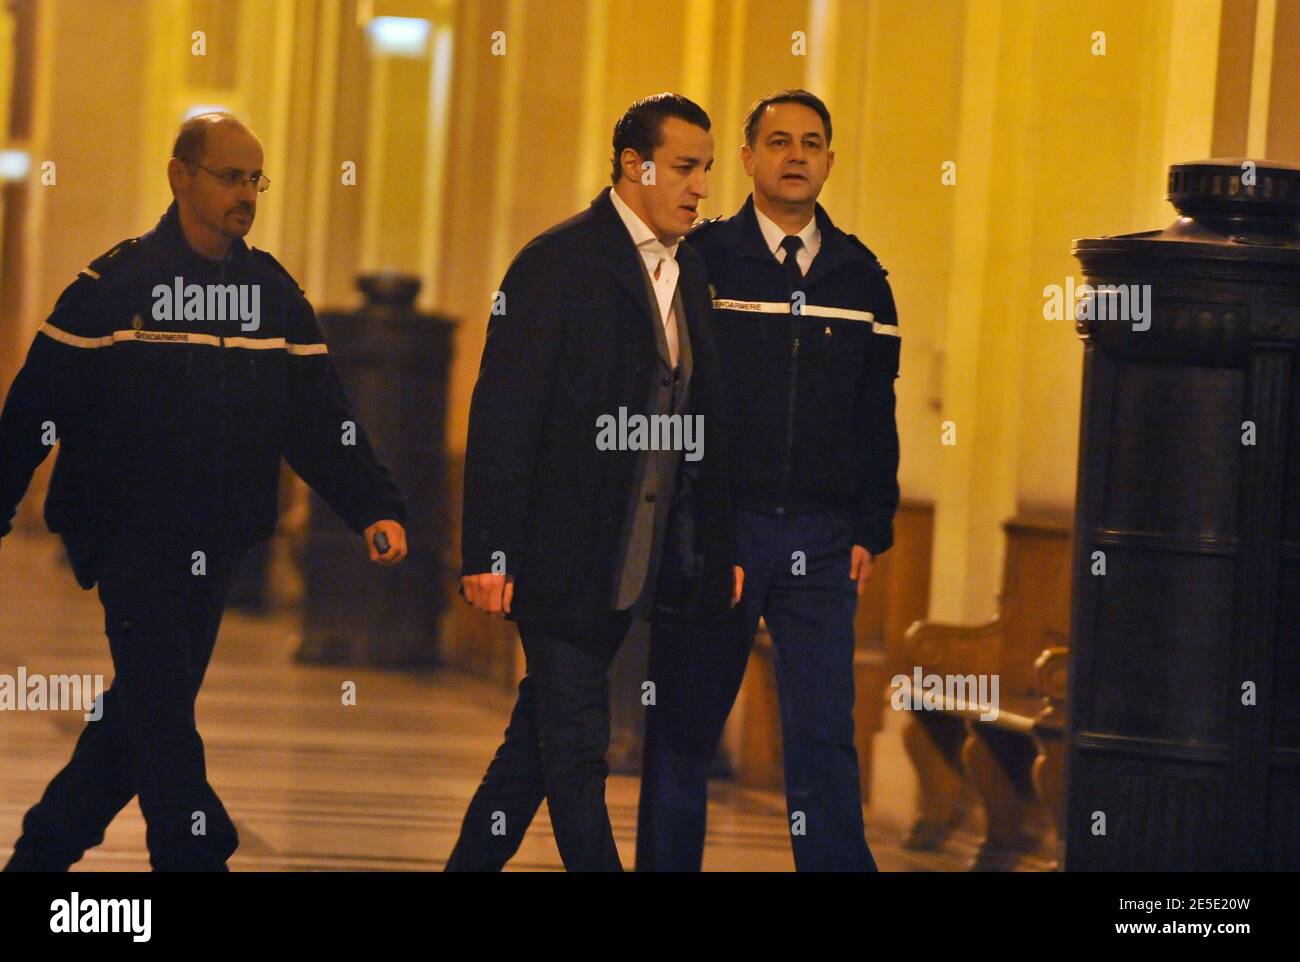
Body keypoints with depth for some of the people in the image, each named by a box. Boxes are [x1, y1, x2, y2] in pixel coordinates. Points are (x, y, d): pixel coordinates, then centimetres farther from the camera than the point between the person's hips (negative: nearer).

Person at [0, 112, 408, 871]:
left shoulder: (276, 293, 7)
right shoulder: (115, 284, -7)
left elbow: (320, 418, 5)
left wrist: (374, 508, -7)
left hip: (220, 546, 5)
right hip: (134, 542, -5)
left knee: (142, 722, 11)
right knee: (163, 726, -10)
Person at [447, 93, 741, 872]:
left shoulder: (689, 272, 13)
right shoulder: (560, 262, -10)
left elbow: (704, 419, 17)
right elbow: (503, 414, -12)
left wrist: (721, 546, 12)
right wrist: (490, 552, -16)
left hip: (637, 566, 7)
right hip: (563, 559, -7)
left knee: (542, 741, 13)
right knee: (576, 752, -2)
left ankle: (471, 863, 23)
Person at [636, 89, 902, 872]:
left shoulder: (860, 276, 10)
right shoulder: (700, 259, 1)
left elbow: (876, 414, 12)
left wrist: (873, 529, 5)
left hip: (821, 541, 2)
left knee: (824, 732, -2)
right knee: (684, 726, 5)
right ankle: (667, 861, 16)